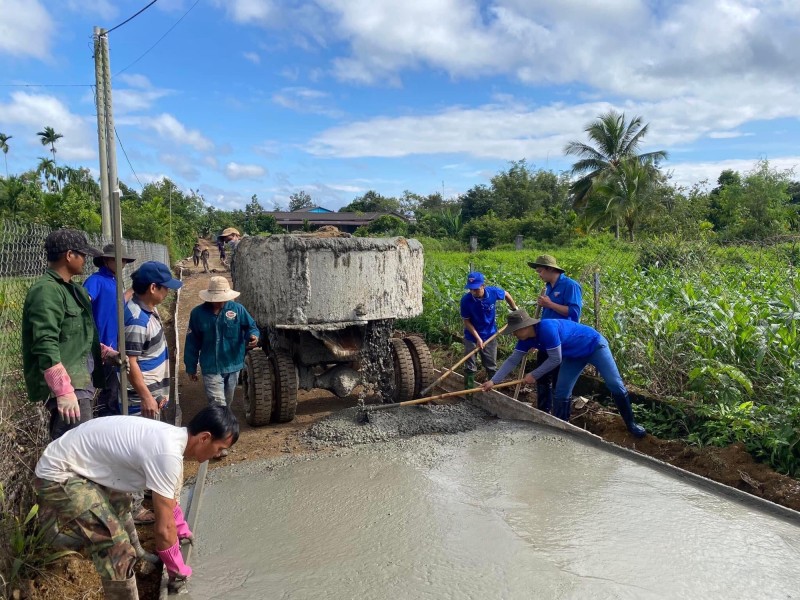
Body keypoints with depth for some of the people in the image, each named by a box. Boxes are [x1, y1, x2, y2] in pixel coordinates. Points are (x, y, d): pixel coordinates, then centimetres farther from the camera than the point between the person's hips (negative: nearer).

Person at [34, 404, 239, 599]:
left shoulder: (171, 437, 0)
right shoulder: (167, 453, -28)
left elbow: (170, 498, 21)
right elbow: (164, 527, -20)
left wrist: (182, 529, 36)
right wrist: (177, 570, -4)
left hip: (78, 464, 10)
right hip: (58, 475, -10)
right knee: (116, 547, -17)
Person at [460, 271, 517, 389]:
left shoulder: (493, 292, -21)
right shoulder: (466, 300, -25)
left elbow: (506, 295, 3)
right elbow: (466, 321, -14)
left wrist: (515, 310, 13)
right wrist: (478, 338, -19)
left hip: (490, 335, 1)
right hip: (471, 337, -1)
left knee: (492, 366, 13)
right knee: (469, 367, 5)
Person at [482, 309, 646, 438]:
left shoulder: (547, 328, -38)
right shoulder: (526, 339, -13)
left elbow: (555, 359, -32)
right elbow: (512, 360, -7)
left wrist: (534, 375, -22)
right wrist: (493, 381, -13)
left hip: (594, 345, -8)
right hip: (575, 355, 8)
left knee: (615, 384, -7)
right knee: (561, 392, 1)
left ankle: (631, 423, 9)